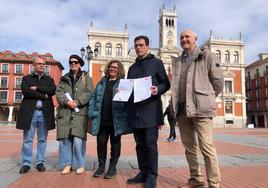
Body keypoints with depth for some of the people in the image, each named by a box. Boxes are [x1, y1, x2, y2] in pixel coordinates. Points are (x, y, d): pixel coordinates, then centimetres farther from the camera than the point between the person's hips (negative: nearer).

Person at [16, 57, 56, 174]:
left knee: (42, 139, 6)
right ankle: (26, 163, 12)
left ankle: (40, 162, 14)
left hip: (44, 113, 2)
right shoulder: (26, 78, 11)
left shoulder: (49, 79, 15)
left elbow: (53, 90, -5)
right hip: (30, 112, -1)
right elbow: (25, 91, -8)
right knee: (27, 140, 2)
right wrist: (43, 95, -10)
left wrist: (36, 88, -8)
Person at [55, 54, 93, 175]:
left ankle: (80, 165, 6)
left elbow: (89, 92, -2)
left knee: (78, 140, -9)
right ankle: (67, 164, 15)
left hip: (80, 112, -3)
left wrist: (77, 102, -14)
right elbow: (59, 92, 6)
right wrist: (67, 102, -12)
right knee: (64, 139, 1)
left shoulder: (86, 77, 11)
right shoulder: (64, 78, 19)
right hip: (65, 112, 3)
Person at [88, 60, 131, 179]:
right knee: (101, 142, 9)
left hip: (116, 120, -3)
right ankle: (101, 165, 27)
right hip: (101, 120, 3)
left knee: (115, 143, 9)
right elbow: (93, 98, 10)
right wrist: (92, 113, 0)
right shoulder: (101, 83, 14)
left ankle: (113, 166, 23)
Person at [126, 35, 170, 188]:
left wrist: (158, 89, -20)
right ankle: (143, 172, 20)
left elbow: (166, 83, 0)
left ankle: (152, 176, 8)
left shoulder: (156, 62, 5)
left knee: (150, 144, -3)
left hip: (150, 109, -5)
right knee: (140, 144, 10)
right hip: (135, 110, 5)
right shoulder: (133, 67, 21)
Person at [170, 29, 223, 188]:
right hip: (182, 108, 6)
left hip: (200, 107, -5)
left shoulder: (206, 56, 4)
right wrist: (176, 104, 11)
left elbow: (218, 78, 1)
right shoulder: (177, 61, 18)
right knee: (189, 146, 10)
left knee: (206, 146, -6)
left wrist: (207, 98, 6)